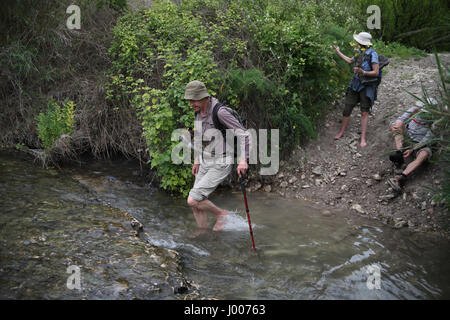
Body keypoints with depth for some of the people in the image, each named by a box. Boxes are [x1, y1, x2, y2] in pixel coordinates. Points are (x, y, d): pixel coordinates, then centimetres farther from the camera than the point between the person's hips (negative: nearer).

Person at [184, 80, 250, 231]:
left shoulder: (220, 112, -23)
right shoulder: (198, 112, 4)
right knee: (195, 204, 8)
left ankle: (221, 213, 11)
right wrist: (197, 161, 19)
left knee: (192, 200, -14)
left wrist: (243, 160, -29)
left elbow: (244, 134, -22)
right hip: (206, 163, 8)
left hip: (221, 165, -8)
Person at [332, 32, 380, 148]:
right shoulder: (360, 53, 9)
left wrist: (363, 72, -29)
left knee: (364, 112, -7)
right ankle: (341, 132, 21)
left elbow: (376, 73, -16)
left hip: (367, 86, -6)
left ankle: (363, 138, -4)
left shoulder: (372, 54, -12)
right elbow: (350, 60, 30)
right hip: (355, 84, 6)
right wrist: (338, 52, 35)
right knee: (347, 110, 6)